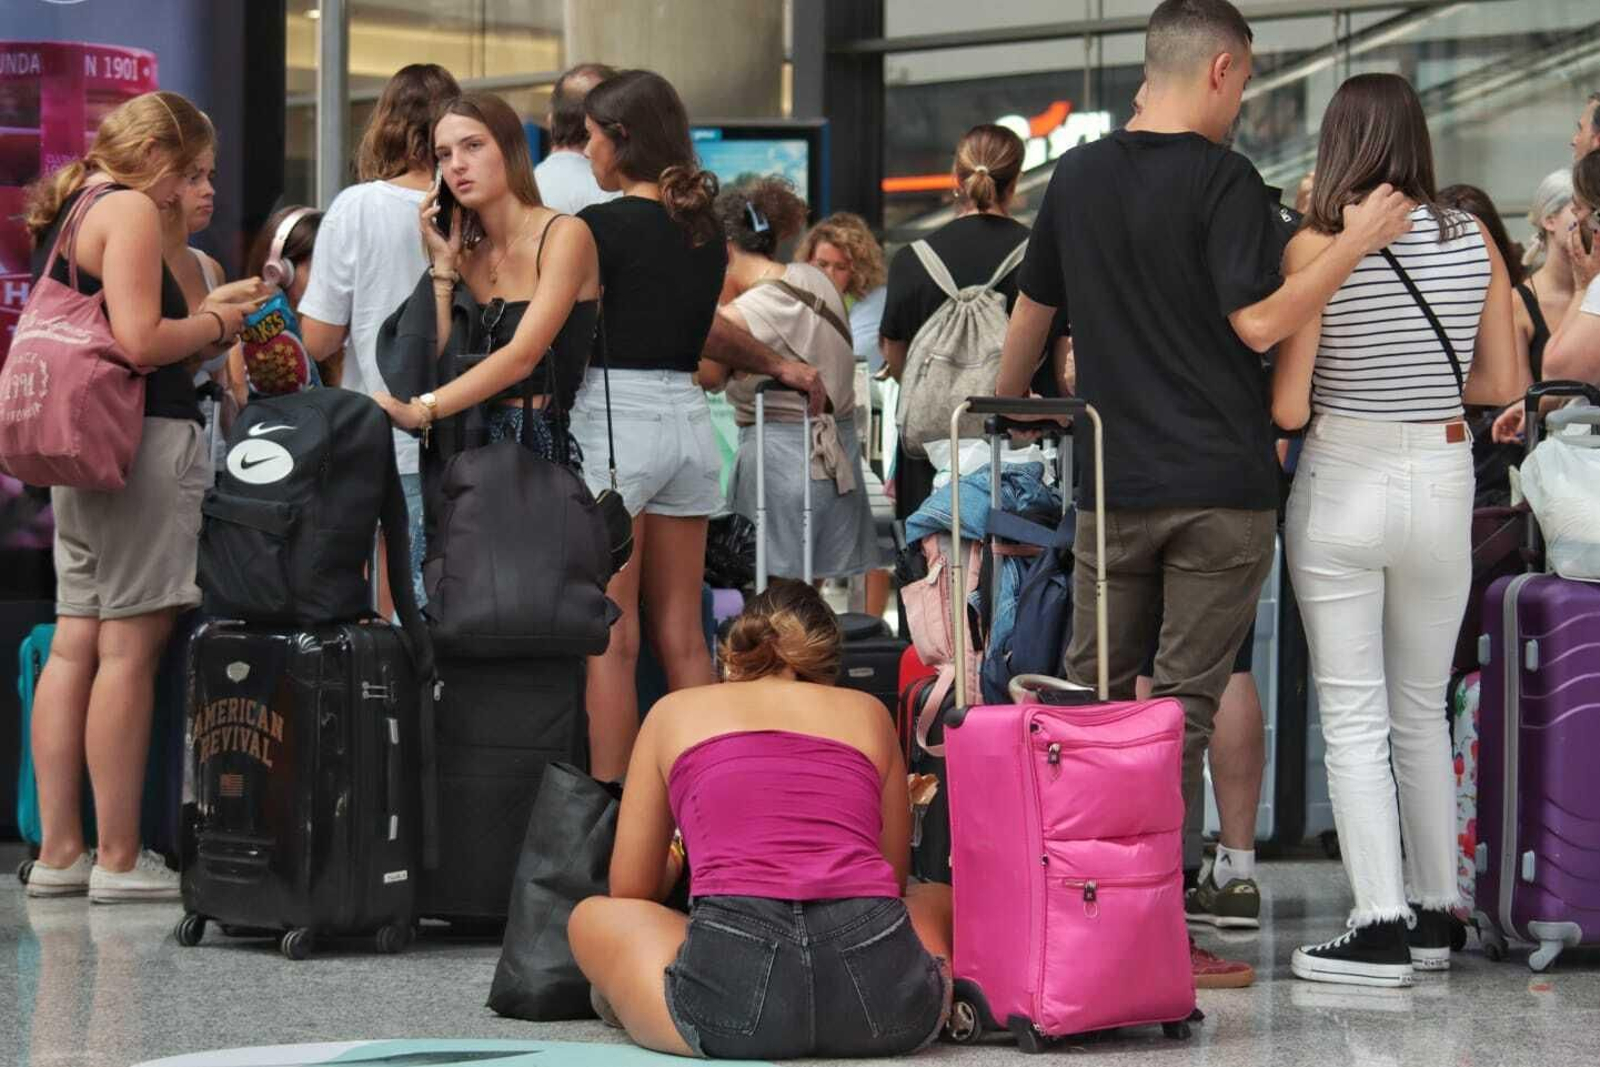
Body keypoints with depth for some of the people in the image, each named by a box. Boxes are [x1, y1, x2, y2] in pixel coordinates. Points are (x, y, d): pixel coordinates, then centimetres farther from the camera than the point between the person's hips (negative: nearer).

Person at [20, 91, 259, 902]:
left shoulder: (65, 211, 20)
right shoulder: (129, 210, -9)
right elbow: (139, 342, -18)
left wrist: (197, 322, 18)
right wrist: (213, 326, -3)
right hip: (141, 440, -9)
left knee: (74, 646, 8)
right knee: (129, 649, -6)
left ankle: (59, 851, 10)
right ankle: (119, 859, -4)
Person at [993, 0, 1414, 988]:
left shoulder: (1078, 176, 9)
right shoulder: (1223, 179, -10)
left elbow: (1031, 319, 18)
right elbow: (1257, 321, -18)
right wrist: (1357, 241, -13)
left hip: (1109, 485, 5)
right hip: (1220, 486, -5)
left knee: (1092, 691, 12)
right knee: (1184, 702, -2)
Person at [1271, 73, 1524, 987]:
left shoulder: (1318, 247, -11)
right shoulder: (1472, 240, 0)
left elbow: (1288, 406, -13)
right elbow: (1507, 382, 4)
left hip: (1343, 485, -4)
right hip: (1443, 480, 4)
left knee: (1354, 716, 0)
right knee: (1423, 710, 17)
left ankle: (1380, 928, -5)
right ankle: (1435, 913, 21)